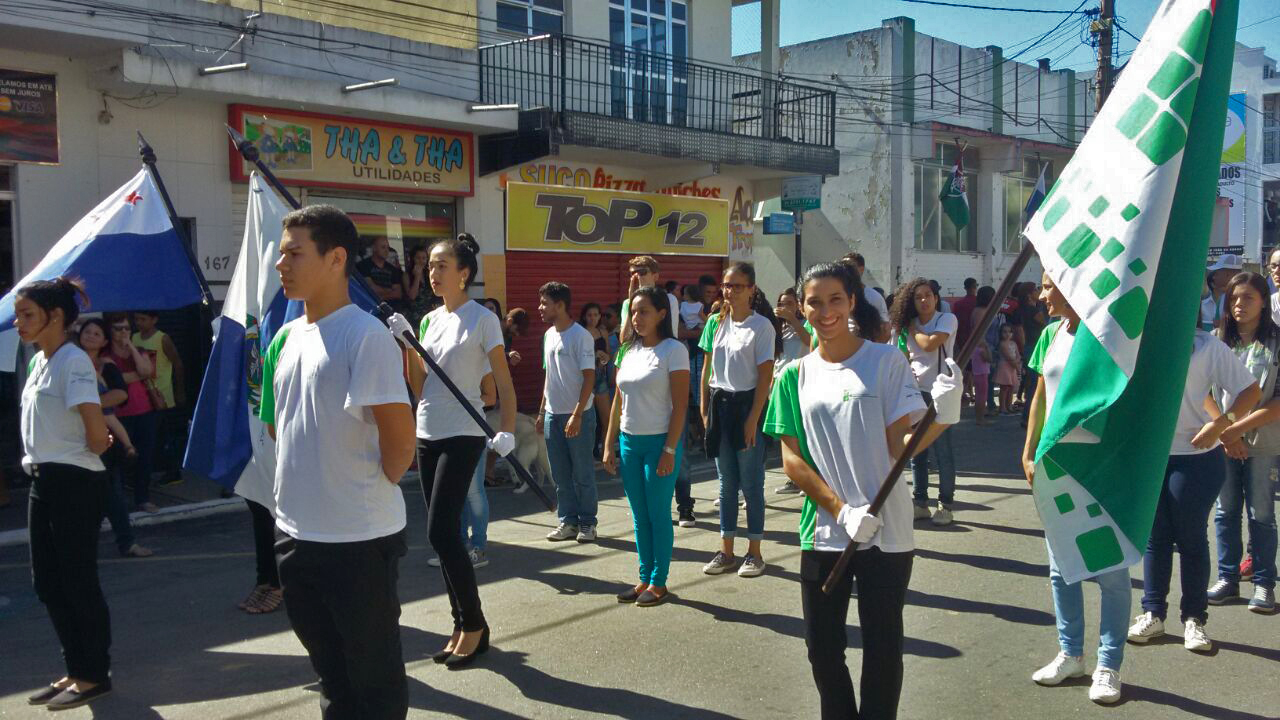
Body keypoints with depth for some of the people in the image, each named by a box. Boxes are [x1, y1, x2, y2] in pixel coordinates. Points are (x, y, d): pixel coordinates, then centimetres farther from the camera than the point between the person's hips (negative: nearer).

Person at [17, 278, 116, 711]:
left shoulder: (73, 361, -15)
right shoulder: (38, 362, 12)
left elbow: (98, 435, -19)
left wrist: (79, 458, -2)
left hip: (74, 484, -9)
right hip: (42, 481, 9)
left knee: (78, 581, -1)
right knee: (47, 582, 13)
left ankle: (94, 675, 12)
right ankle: (76, 670, 25)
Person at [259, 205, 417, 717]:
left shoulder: (364, 335, -15)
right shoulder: (286, 338, 9)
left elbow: (400, 435, -18)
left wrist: (377, 486, -3)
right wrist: (303, 482, 13)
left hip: (358, 539, -7)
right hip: (295, 533, 7)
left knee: (374, 679, 7)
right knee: (331, 674, 21)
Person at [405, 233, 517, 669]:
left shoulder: (482, 319, -8)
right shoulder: (431, 320, 11)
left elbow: (504, 384, -9)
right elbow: (420, 384, 11)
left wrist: (507, 431, -21)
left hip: (462, 436, -7)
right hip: (427, 434, 7)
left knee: (442, 531, -11)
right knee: (443, 534, 8)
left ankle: (473, 623, 5)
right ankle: (463, 626, 19)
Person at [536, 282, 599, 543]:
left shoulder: (581, 336, -13)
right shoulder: (549, 335, 11)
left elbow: (589, 377, -14)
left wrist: (577, 415, -19)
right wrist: (542, 411, 16)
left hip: (578, 415, -7)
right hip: (553, 414, 7)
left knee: (582, 473, 2)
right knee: (560, 473, 10)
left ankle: (587, 522, 13)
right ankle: (568, 521, 20)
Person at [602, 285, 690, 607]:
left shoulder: (673, 350, -8)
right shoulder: (630, 350, 10)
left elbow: (680, 405, -11)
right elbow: (618, 400, 14)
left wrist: (670, 450, -16)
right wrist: (610, 444, 10)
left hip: (659, 442, -6)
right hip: (629, 441, 6)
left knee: (658, 514, 1)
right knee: (639, 516, 11)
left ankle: (658, 583, 12)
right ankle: (644, 578, 21)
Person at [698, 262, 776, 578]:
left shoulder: (761, 326, -8)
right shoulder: (715, 322, 7)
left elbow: (765, 377, -10)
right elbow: (706, 368, 12)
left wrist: (753, 419, -15)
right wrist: (705, 408, 6)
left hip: (747, 403, -5)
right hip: (719, 402, 5)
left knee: (751, 483, 2)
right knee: (726, 483, 11)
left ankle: (754, 552, 13)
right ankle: (726, 551, 19)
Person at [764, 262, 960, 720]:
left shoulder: (886, 361, -3)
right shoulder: (795, 377, 5)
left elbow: (900, 445, -7)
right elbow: (792, 461, 1)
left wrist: (942, 417, -26)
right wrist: (842, 510, -10)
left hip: (886, 531, -3)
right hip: (823, 530, 3)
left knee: (882, 646, 3)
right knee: (822, 646, 10)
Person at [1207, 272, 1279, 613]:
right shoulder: (1218, 340, 4)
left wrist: (1239, 428, -13)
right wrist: (1225, 432, -7)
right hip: (1221, 441, 2)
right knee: (1226, 511, 9)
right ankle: (1227, 577, 20)